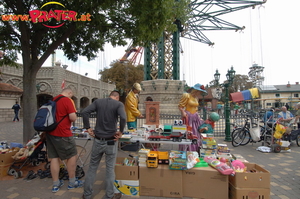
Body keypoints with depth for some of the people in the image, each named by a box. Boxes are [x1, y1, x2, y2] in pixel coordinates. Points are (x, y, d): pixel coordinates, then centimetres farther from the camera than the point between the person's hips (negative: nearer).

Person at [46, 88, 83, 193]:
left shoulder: (53, 100, 13)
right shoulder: (68, 100, -13)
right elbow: (73, 118, -19)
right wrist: (74, 114, 1)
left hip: (50, 132, 8)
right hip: (62, 133, -8)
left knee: (54, 157, 13)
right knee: (72, 155, 8)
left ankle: (55, 184, 22)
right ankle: (72, 182, 18)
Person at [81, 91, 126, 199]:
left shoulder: (98, 101, 4)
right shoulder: (119, 104, -6)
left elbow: (84, 112, -6)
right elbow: (123, 118, -23)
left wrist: (88, 128, 0)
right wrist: (121, 131, -10)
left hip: (98, 140, 3)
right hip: (111, 141, -3)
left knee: (92, 167, 17)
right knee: (110, 169, 11)